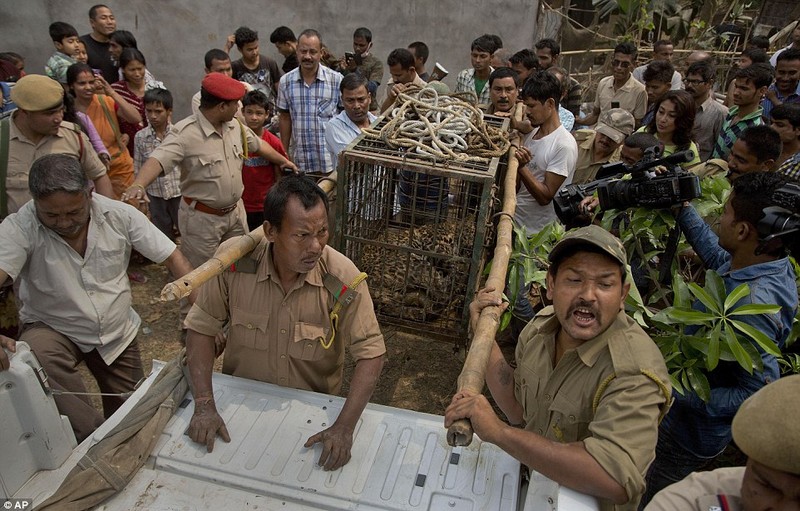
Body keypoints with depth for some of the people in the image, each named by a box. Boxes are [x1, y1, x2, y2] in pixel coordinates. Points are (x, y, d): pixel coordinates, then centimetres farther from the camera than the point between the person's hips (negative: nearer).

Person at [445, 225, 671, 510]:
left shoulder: (634, 369, -28)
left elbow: (616, 480, -38)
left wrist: (498, 432, -37)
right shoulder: (541, 326, -8)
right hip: (529, 481, 4)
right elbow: (519, 412, -2)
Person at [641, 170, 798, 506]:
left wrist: (676, 392, -28)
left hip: (691, 434, -8)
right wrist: (682, 209, 13)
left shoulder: (752, 305, -37)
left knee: (651, 499, 16)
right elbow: (716, 255, 15)